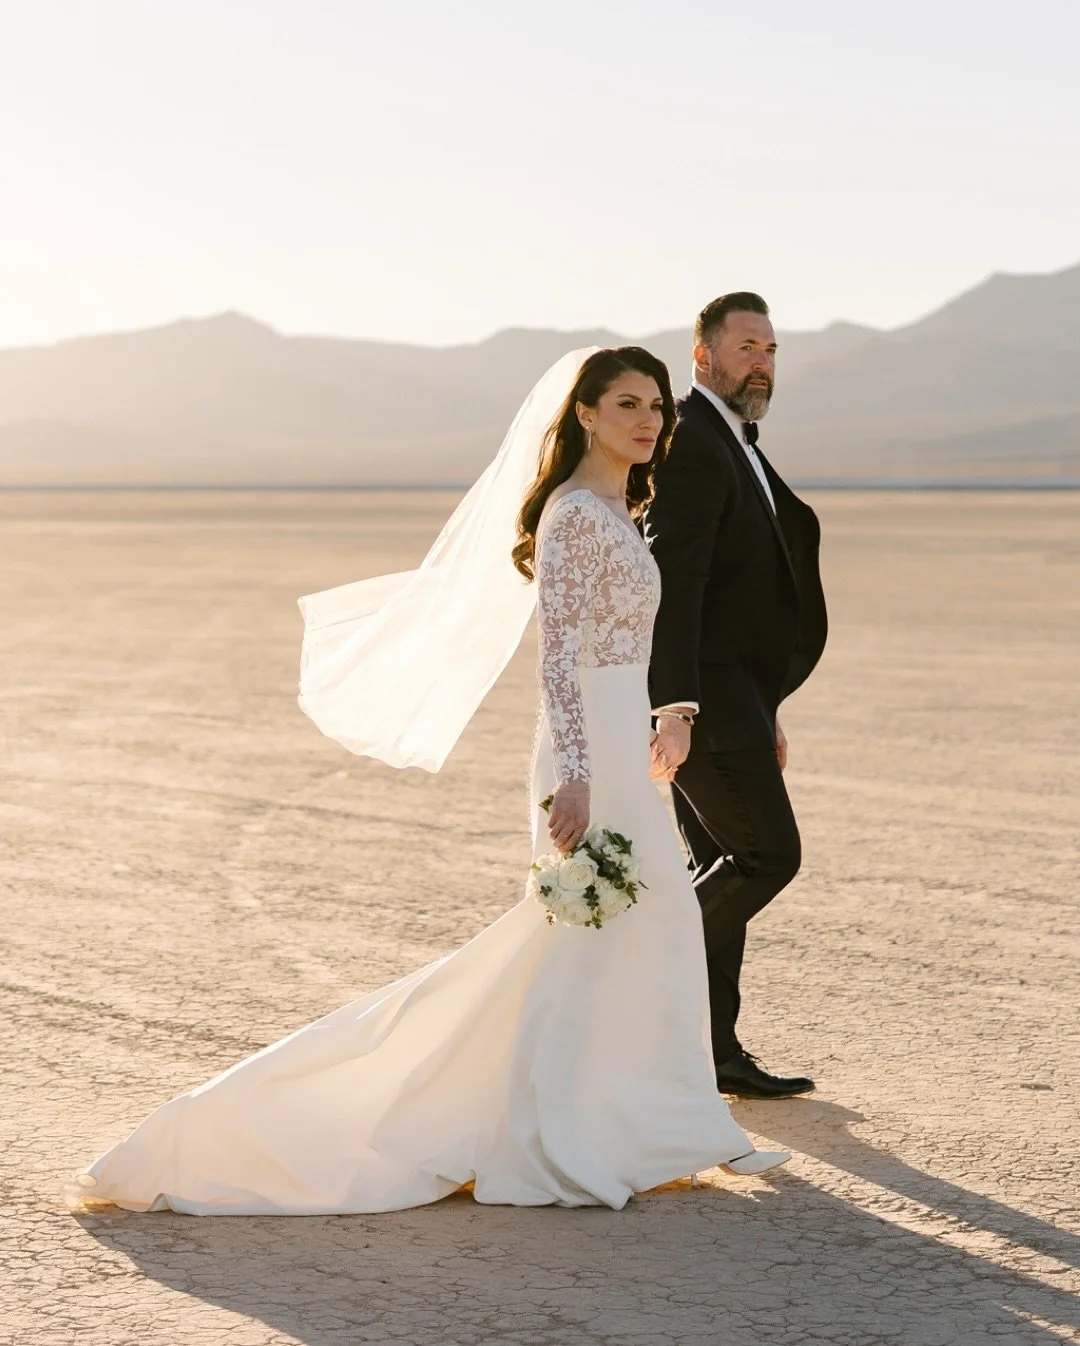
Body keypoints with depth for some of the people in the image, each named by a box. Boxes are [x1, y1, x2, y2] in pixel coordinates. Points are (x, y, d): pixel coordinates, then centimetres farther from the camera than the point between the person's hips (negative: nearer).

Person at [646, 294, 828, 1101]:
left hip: (726, 690, 10)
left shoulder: (732, 446, 20)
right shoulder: (690, 443, -13)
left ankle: (712, 1051, 14)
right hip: (702, 694, -10)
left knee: (729, 867, 10)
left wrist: (764, 712, 23)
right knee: (768, 852, -10)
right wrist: (675, 706, -30)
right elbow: (671, 582, -22)